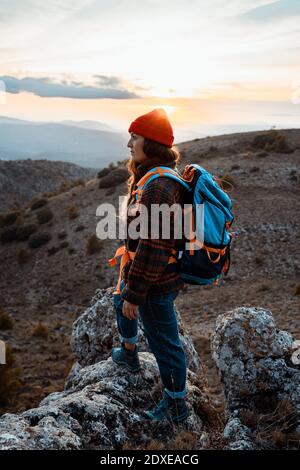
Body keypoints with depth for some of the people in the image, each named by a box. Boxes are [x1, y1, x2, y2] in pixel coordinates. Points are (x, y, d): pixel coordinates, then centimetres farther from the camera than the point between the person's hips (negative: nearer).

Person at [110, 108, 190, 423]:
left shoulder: (157, 186, -28)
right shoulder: (151, 175, 5)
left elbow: (152, 246, -29)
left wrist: (135, 293, -23)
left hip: (156, 280, -11)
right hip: (143, 268, 11)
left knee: (163, 341, 6)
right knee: (121, 302, 34)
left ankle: (176, 406, 26)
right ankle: (129, 353, 58)